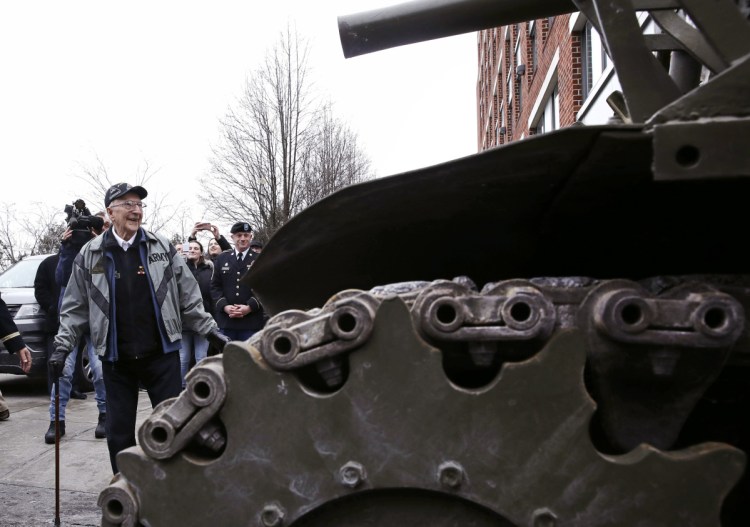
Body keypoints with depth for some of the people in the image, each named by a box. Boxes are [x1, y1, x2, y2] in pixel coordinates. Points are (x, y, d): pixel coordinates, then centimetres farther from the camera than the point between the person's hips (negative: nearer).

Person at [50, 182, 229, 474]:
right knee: (119, 433, 10)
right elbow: (76, 306, 8)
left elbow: (188, 296, 6)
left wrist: (210, 330, 3)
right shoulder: (90, 254, 2)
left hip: (162, 354, -1)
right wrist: (63, 344, 0)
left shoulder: (162, 247, 1)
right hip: (116, 360, 1)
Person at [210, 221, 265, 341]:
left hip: (251, 322, -2)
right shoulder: (221, 259, 13)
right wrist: (224, 306, -7)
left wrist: (250, 307, -13)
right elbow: (215, 286, 9)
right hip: (226, 321, 2)